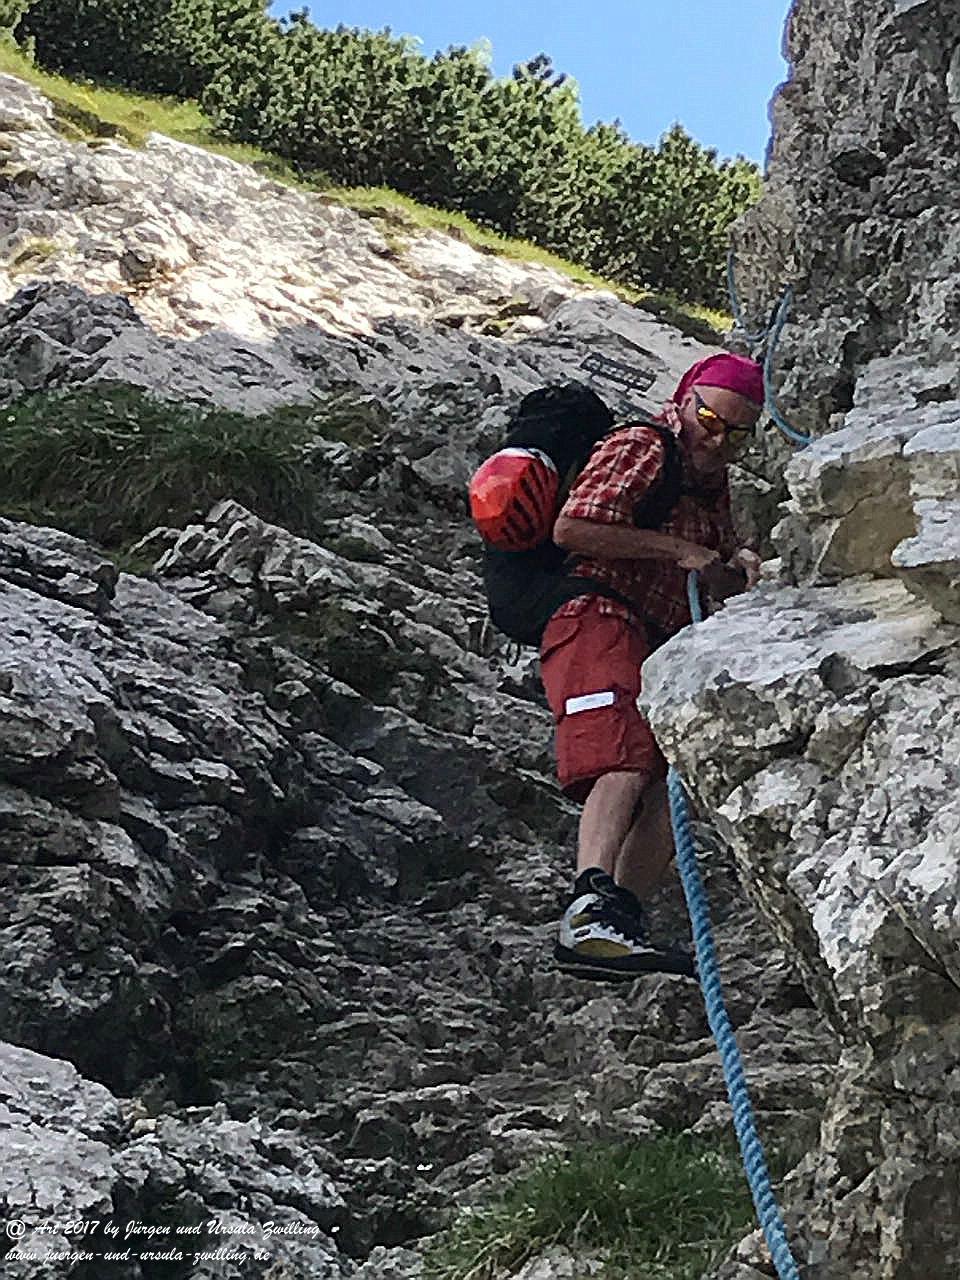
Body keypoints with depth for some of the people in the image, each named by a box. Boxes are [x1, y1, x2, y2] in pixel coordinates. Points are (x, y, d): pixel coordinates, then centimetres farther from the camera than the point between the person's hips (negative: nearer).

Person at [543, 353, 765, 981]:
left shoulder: (714, 485, 25)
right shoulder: (639, 448, -2)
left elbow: (720, 592, 32)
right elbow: (571, 529, -16)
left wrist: (738, 569, 6)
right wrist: (675, 548, -13)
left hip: (657, 647, 10)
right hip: (599, 623, -10)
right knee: (627, 760, -29)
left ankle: (622, 921, -7)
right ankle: (592, 906, -45)